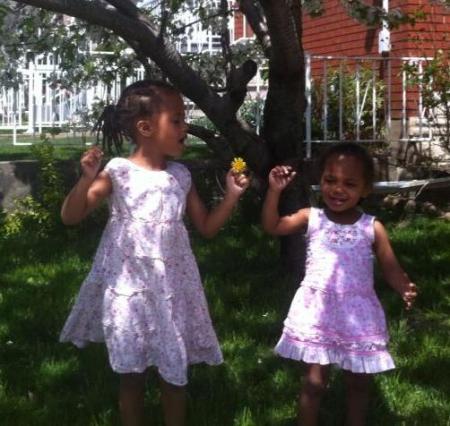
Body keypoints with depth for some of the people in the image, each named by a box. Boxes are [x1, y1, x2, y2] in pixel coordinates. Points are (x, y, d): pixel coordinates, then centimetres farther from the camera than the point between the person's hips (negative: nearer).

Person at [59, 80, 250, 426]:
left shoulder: (181, 176, 4)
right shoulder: (119, 171, -10)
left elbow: (207, 227, 12)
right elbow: (71, 217, -10)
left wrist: (231, 196, 1)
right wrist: (87, 178, -25)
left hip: (171, 285, 4)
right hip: (130, 284, -3)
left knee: (175, 371, 12)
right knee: (132, 372, 9)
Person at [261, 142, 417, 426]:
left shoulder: (372, 228, -5)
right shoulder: (311, 218, -2)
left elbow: (391, 268, -4)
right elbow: (272, 226, -5)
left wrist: (406, 289, -24)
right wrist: (275, 190, -16)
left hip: (358, 314, 1)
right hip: (317, 312, -1)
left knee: (358, 383, 16)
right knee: (314, 382, 6)